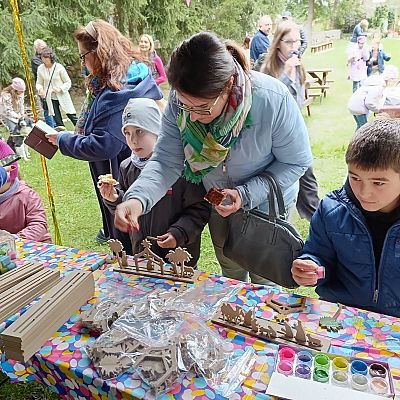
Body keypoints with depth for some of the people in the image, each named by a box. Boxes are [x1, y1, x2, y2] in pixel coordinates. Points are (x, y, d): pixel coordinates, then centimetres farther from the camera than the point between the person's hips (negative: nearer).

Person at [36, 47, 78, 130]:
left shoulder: (59, 67, -11)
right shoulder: (40, 68, -2)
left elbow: (68, 82, -6)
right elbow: (39, 83, 7)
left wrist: (60, 88, -23)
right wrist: (40, 89, -16)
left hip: (62, 96, -3)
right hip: (50, 98, 3)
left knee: (71, 115, -2)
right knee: (56, 118, 5)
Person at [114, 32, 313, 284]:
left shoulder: (273, 99, -35)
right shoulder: (180, 102, -25)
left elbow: (296, 162, -22)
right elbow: (166, 161, -23)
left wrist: (247, 195, -32)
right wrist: (137, 198, -41)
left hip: (267, 204, -3)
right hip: (218, 201, 3)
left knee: (264, 278, 18)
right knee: (230, 270, 26)